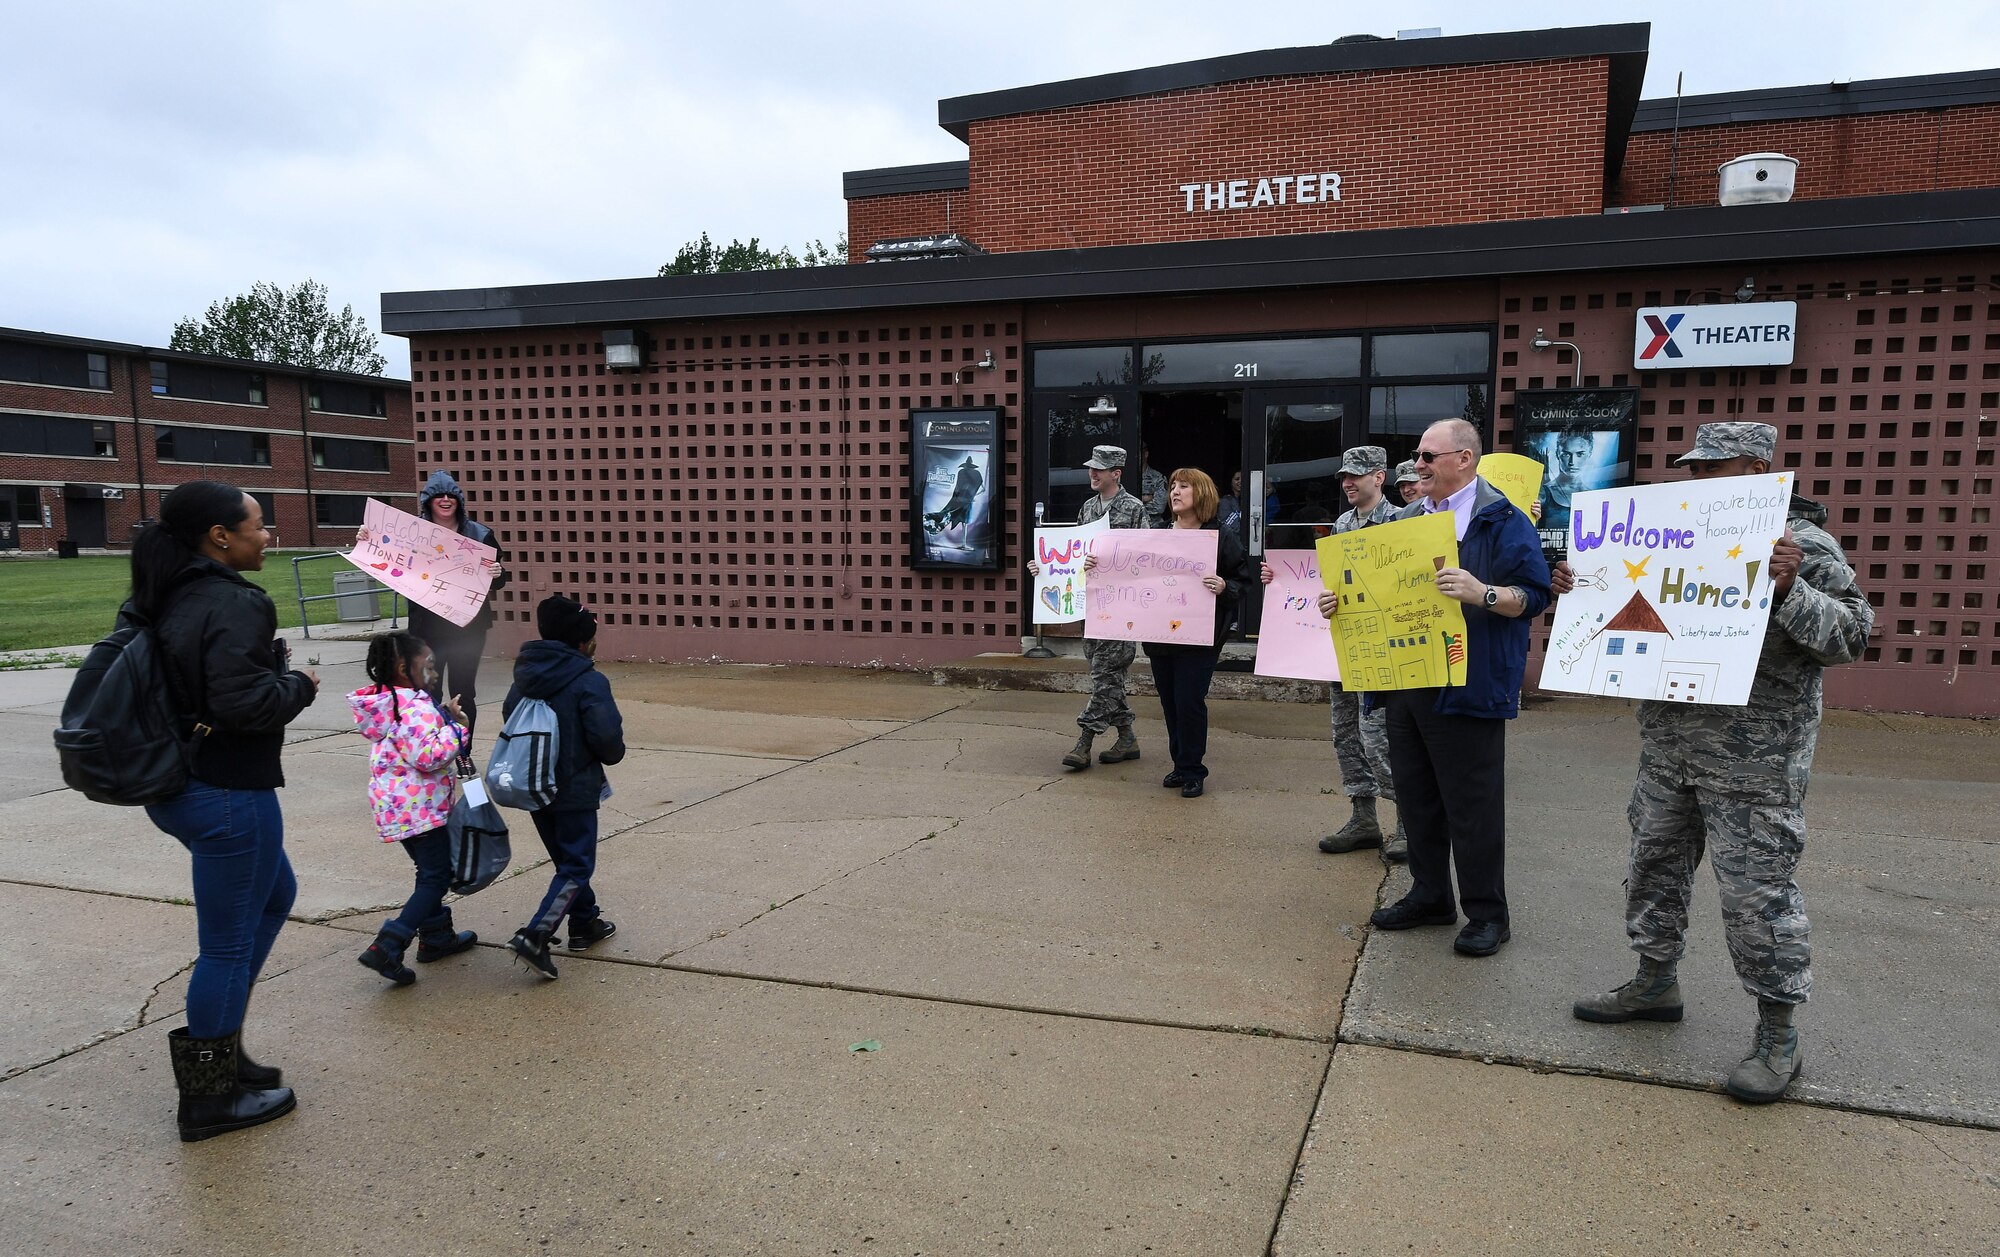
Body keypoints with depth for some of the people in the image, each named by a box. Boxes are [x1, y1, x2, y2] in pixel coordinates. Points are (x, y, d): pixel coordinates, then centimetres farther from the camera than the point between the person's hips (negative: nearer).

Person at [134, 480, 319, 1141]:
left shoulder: (161, 600, 8)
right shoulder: (233, 605, -21)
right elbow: (246, 702, -30)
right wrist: (299, 683, -12)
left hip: (175, 785, 10)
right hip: (228, 795, -10)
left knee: (274, 894, 26)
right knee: (228, 942, 4)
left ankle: (219, 1048, 32)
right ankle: (210, 1097, 19)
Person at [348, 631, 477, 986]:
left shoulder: (386, 702, 10)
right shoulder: (415, 709, -22)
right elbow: (429, 756, -29)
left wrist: (445, 717, 7)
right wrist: (455, 726, -18)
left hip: (396, 806, 10)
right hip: (419, 808, -10)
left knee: (430, 870, 22)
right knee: (437, 876, -2)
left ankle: (436, 936, 32)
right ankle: (386, 948, -8)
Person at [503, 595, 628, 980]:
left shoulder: (525, 677, 4)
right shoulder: (589, 682, -18)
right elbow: (607, 738, -23)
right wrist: (613, 755, 0)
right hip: (575, 791, -7)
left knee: (567, 859, 21)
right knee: (576, 867, 0)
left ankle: (585, 924, 33)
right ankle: (534, 937, -13)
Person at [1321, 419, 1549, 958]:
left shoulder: (1502, 520, -6)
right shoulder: (1406, 520, 16)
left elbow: (1533, 595, -11)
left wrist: (1482, 593, -28)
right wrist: (1341, 601, 2)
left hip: (1467, 686, -7)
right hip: (1405, 681, 7)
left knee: (1471, 804, 0)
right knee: (1415, 794, 14)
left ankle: (1487, 913, 13)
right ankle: (1429, 896, 28)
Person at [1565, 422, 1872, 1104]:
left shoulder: (1805, 546, -7)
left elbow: (1850, 635, -14)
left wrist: (1788, 591, -28)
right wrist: (1585, 593, 9)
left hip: (1754, 761, -7)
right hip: (1667, 746, 7)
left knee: (1757, 890, -2)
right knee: (1655, 865, 15)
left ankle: (1777, 1035, 13)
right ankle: (1656, 983, 33)